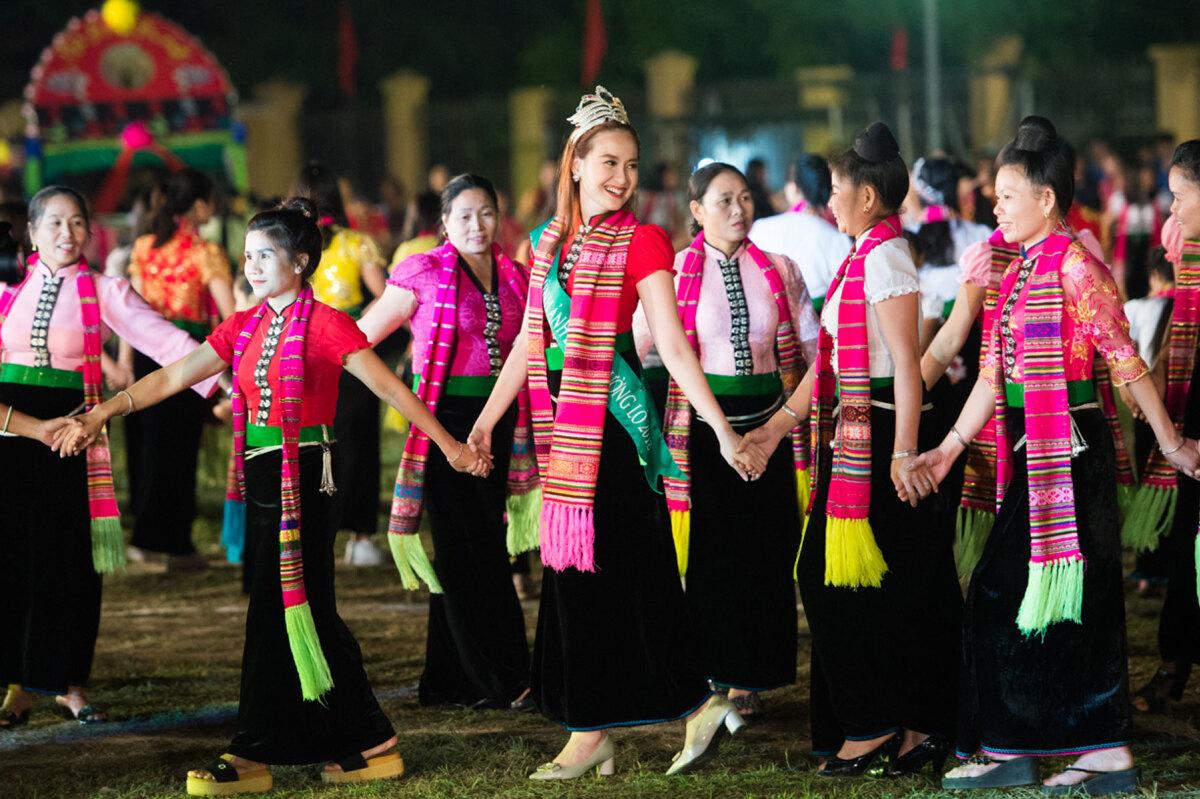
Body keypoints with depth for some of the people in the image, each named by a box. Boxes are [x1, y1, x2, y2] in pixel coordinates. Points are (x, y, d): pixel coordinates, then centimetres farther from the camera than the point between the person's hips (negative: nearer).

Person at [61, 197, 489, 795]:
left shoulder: (324, 324, -7)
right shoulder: (244, 328, 12)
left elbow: (390, 388, -8)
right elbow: (174, 376, 7)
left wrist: (448, 444, -10)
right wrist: (105, 411, -2)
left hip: (302, 476, -8)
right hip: (262, 476, 8)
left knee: (280, 609, -6)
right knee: (309, 613, 9)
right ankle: (370, 744, 16)